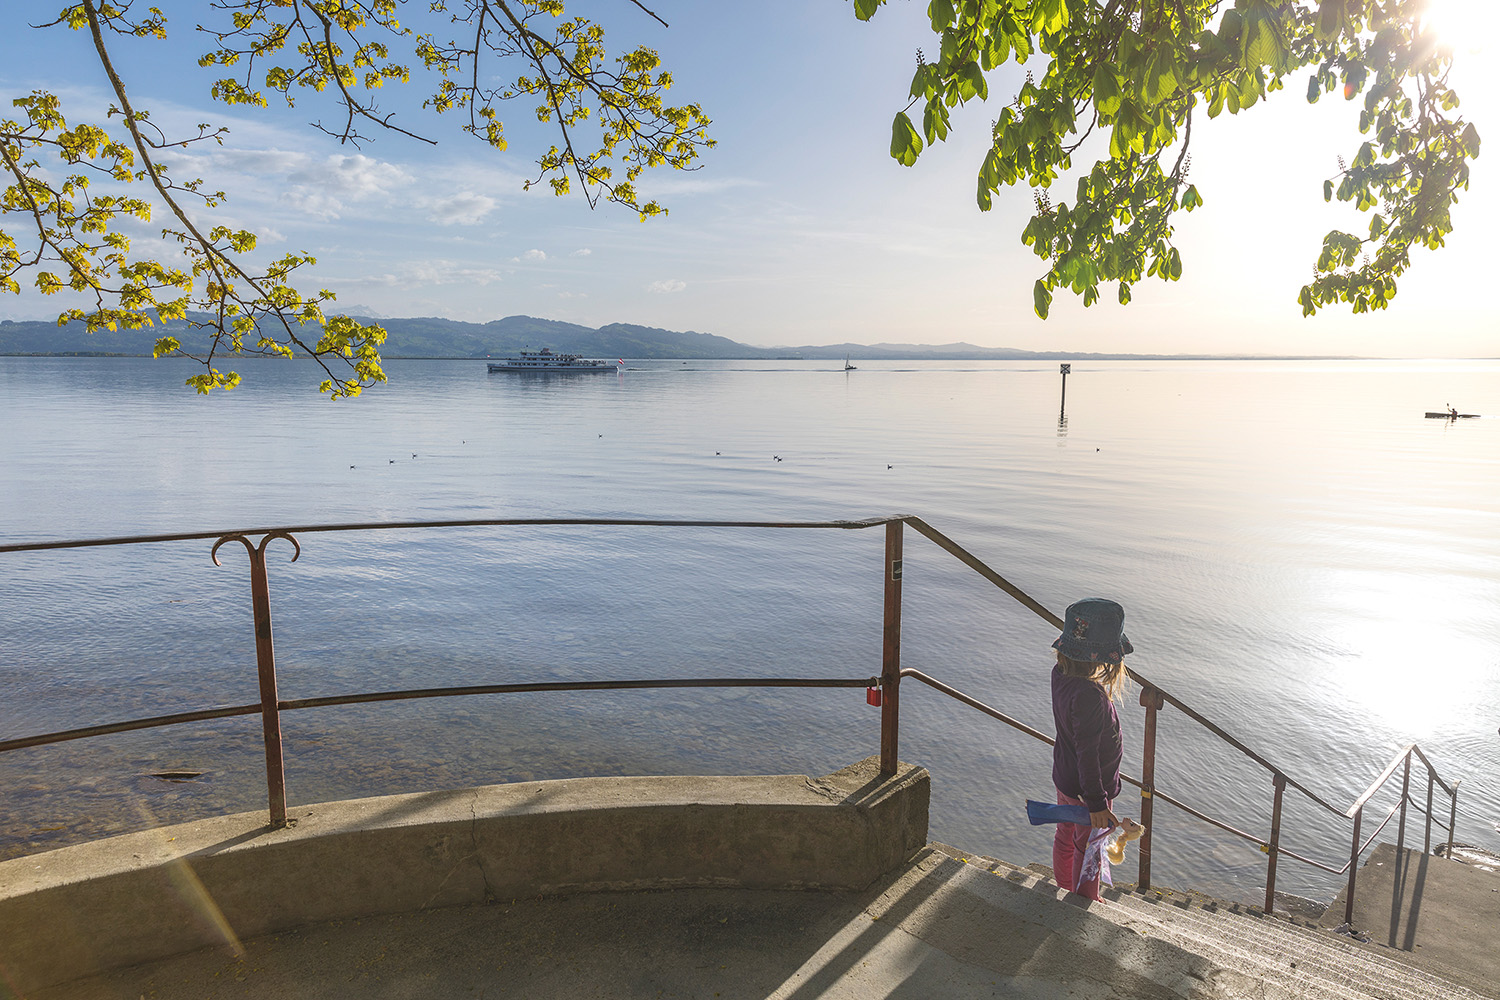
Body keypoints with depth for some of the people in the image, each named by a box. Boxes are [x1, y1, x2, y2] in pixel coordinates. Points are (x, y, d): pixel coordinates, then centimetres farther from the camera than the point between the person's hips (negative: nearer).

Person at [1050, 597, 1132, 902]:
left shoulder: (1060, 674, -13)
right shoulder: (1089, 695, -37)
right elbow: (1087, 753, -30)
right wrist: (1097, 803, -23)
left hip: (1065, 777, 8)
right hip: (1088, 787, -8)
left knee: (1066, 836, 27)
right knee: (1088, 849, 17)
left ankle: (1065, 890, 50)